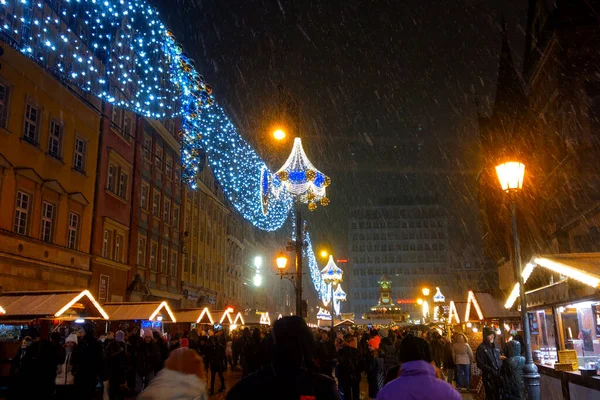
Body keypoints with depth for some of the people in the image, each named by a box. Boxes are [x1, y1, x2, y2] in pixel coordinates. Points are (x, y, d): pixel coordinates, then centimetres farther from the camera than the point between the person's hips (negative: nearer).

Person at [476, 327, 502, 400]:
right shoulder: (481, 348, -7)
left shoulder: (495, 347, 13)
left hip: (498, 375, 6)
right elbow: (480, 364, -12)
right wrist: (491, 370, -20)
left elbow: (499, 360, 20)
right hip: (488, 376, -6)